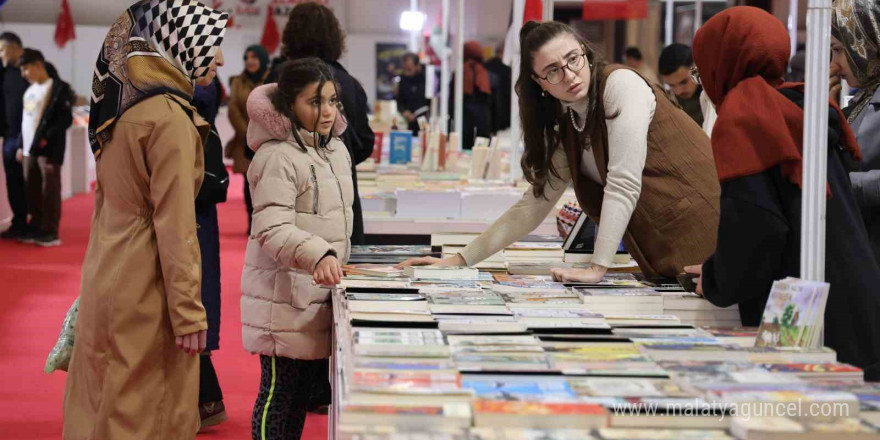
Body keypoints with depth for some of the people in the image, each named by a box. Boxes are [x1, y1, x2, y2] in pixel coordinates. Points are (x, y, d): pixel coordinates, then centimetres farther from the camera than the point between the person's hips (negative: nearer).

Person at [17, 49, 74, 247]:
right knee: (32, 191, 10)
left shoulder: (59, 88, -6)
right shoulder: (29, 91, 17)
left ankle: (51, 232, 0)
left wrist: (46, 139, -18)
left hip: (48, 149, -8)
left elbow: (66, 119, -13)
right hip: (29, 149, 8)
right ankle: (36, 229, 19)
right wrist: (22, 145, 15)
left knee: (49, 190, -4)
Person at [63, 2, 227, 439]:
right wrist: (188, 311, -16)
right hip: (146, 292, -8)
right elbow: (174, 225, -19)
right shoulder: (169, 116, -16)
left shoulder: (120, 105, 10)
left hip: (106, 279, 8)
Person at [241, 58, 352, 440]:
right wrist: (317, 256, -38)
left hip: (320, 293, 8)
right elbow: (273, 229, -25)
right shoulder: (277, 157, -16)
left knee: (304, 393, 14)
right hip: (285, 296, -8)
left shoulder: (337, 150, 13)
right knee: (279, 393, -3)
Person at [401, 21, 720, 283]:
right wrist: (459, 260, 8)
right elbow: (532, 206, 12)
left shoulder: (622, 84, -14)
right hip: (659, 252, 7)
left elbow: (623, 184, -20)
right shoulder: (565, 129, 9)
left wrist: (598, 268, -22)